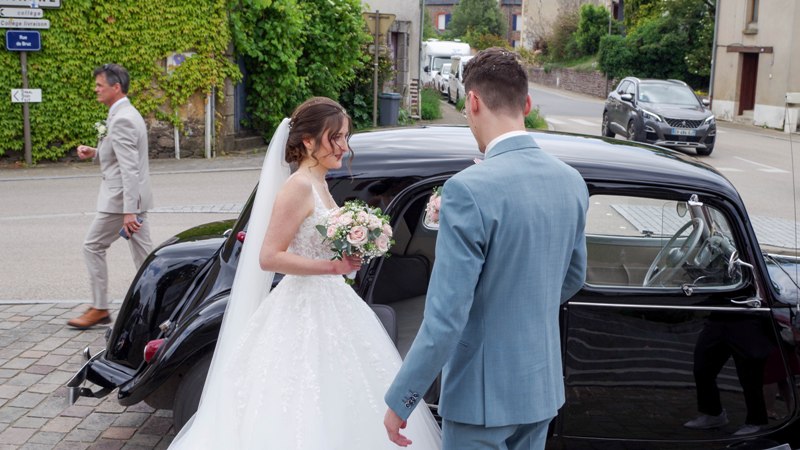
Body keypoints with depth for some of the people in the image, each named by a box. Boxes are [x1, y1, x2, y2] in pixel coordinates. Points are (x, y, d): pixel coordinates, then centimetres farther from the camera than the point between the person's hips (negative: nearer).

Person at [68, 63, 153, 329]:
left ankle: (99, 309, 11)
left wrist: (129, 211, -27)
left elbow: (130, 169, -25)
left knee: (92, 247, 2)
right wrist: (95, 153, 10)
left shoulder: (121, 120, -19)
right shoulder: (126, 114, 13)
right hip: (134, 197, 10)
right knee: (143, 252, 10)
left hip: (122, 198, -10)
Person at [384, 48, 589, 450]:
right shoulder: (571, 182, -1)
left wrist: (399, 401, -13)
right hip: (542, 387, 7)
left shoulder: (469, 189, -23)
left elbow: (445, 318, -23)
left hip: (483, 393, -7)